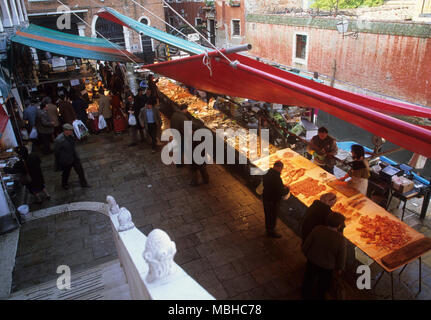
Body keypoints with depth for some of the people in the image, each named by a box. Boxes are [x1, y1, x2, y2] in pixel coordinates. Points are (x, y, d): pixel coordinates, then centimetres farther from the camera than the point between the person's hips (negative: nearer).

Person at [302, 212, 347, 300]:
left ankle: (306, 296, 51)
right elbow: (342, 256, -13)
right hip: (327, 266, -2)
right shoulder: (341, 239, -29)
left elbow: (305, 246, -12)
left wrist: (306, 255, 9)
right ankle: (318, 297, 50)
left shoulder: (317, 230, -24)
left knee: (308, 280, 28)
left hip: (312, 261, 2)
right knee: (322, 284, 27)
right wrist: (339, 268, 7)